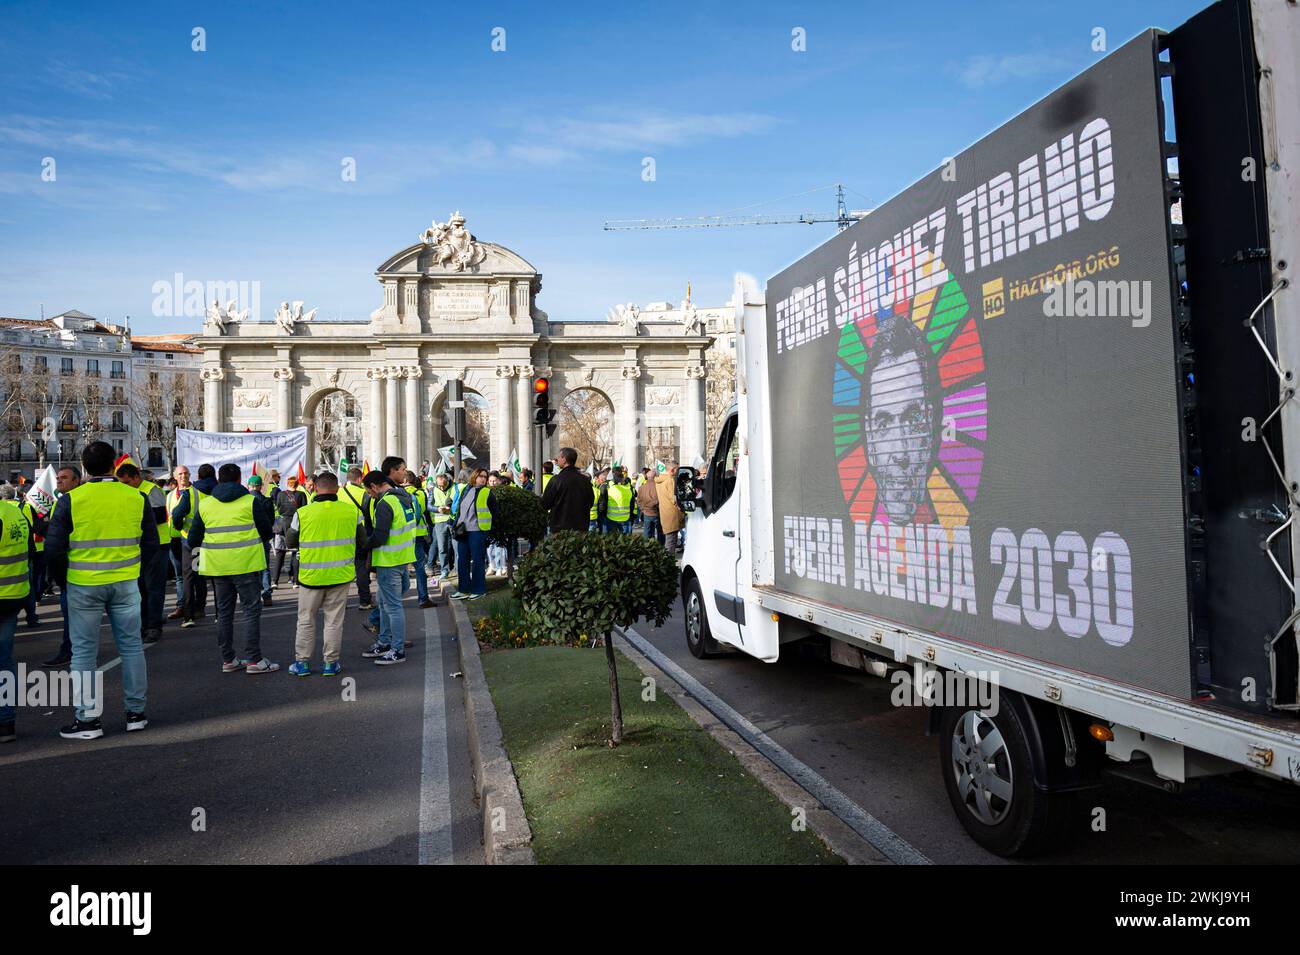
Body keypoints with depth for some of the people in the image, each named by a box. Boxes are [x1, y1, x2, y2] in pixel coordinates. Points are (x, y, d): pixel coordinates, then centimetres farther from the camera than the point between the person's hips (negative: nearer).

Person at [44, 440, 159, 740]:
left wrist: (63, 580, 9)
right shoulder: (136, 498, -2)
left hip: (83, 585, -2)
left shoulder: (70, 500, -8)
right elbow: (151, 543, 4)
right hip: (126, 584, 2)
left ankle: (87, 719, 12)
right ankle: (136, 712, 18)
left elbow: (53, 548, -6)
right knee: (131, 646, 11)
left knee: (84, 652, 8)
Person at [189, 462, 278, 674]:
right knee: (251, 610, 1)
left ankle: (228, 660, 17)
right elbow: (267, 532, 0)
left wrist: (198, 549, 31)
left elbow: (193, 538, 9)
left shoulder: (204, 504, 6)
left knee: (224, 612, 12)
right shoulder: (250, 501, -5)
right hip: (246, 564, -4)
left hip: (217, 566, 4)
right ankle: (254, 660, -1)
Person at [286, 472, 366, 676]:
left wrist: (288, 525, 20)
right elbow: (362, 541, 4)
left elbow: (290, 542, 1)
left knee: (306, 620, 14)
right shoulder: (352, 511, -7)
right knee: (334, 620, 10)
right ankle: (331, 663, 15)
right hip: (340, 575, 1)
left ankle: (302, 662, 20)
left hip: (311, 575, -1)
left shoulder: (302, 513, -11)